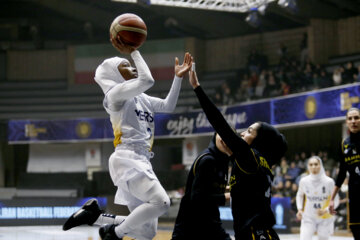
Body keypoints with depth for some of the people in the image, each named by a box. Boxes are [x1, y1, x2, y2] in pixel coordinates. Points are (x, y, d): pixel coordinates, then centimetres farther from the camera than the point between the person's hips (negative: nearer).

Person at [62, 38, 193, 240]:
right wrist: (133, 52, -4)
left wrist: (178, 77, 19)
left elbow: (168, 106, 24)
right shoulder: (115, 93, -1)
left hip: (142, 162, 9)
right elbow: (147, 80, -14)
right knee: (161, 202, -30)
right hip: (127, 159, -9)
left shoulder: (141, 99, 24)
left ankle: (94, 216, 11)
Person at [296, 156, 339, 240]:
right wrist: (299, 209, -2)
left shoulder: (329, 181, -15)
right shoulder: (304, 181, -9)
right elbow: (300, 195, 12)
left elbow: (335, 201, -6)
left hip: (325, 219, -1)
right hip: (308, 218, 1)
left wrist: (326, 210, -21)